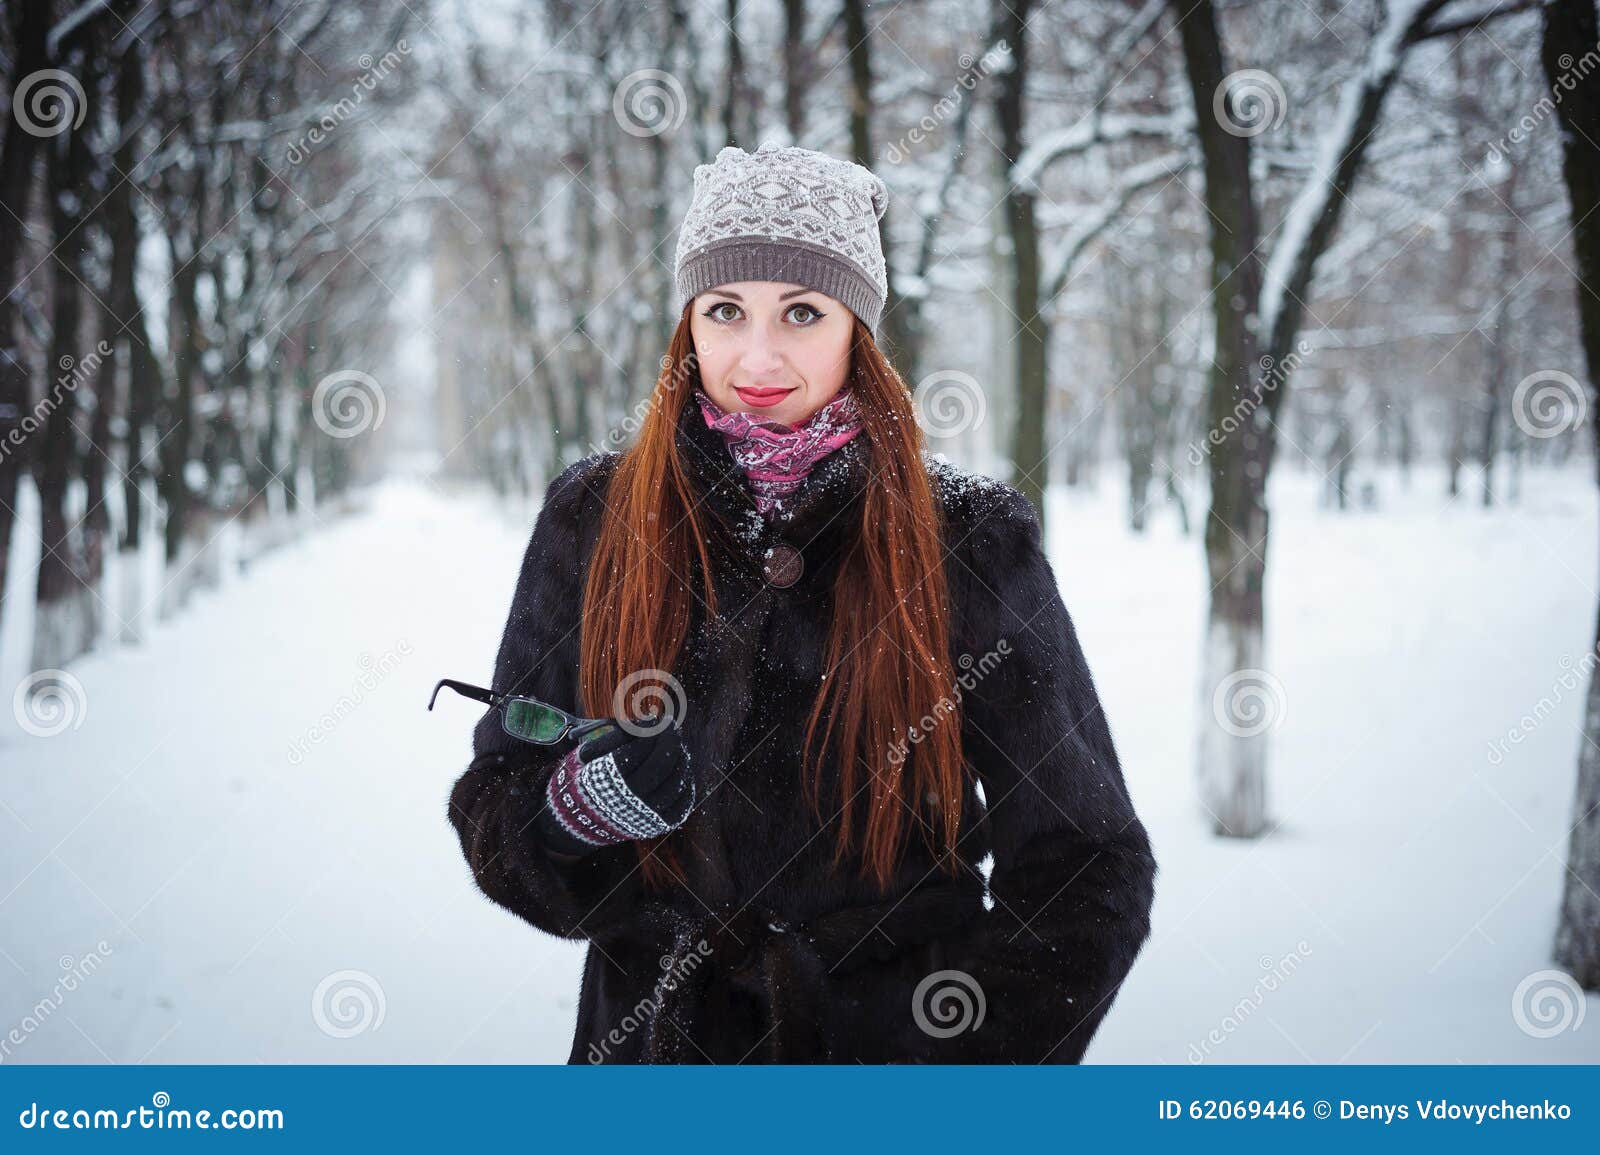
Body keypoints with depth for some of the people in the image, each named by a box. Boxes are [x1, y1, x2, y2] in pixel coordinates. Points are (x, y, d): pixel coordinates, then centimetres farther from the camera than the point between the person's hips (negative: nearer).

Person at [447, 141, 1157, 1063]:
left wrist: (971, 1053, -17)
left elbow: (1088, 869, -4)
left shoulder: (970, 538, -9)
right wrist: (581, 805, -21)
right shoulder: (593, 520, -4)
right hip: (653, 1037, 2)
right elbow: (494, 814, 1)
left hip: (901, 1029, -1)